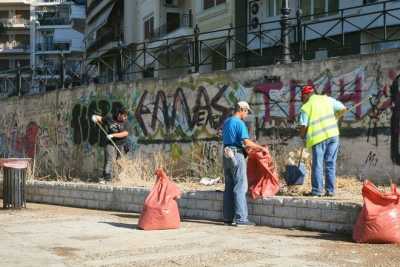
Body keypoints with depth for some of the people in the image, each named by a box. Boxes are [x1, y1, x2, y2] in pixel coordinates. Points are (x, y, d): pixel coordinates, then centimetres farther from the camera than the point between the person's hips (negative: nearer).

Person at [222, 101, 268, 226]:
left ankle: (228, 217, 13)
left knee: (229, 187, 11)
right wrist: (261, 148, -6)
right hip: (236, 155, -9)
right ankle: (241, 218, -8)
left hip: (226, 155, 9)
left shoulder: (226, 122, 15)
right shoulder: (239, 123, -12)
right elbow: (247, 142, -18)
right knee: (240, 187, -6)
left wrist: (244, 147, 26)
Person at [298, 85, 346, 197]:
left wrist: (302, 136, 11)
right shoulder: (327, 99, 10)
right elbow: (343, 109, 10)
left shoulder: (306, 107, -1)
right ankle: (330, 190, 9)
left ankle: (317, 190, 2)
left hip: (318, 137, -4)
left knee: (317, 164, 3)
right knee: (330, 164, 8)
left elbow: (303, 126, -7)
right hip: (333, 134, 4)